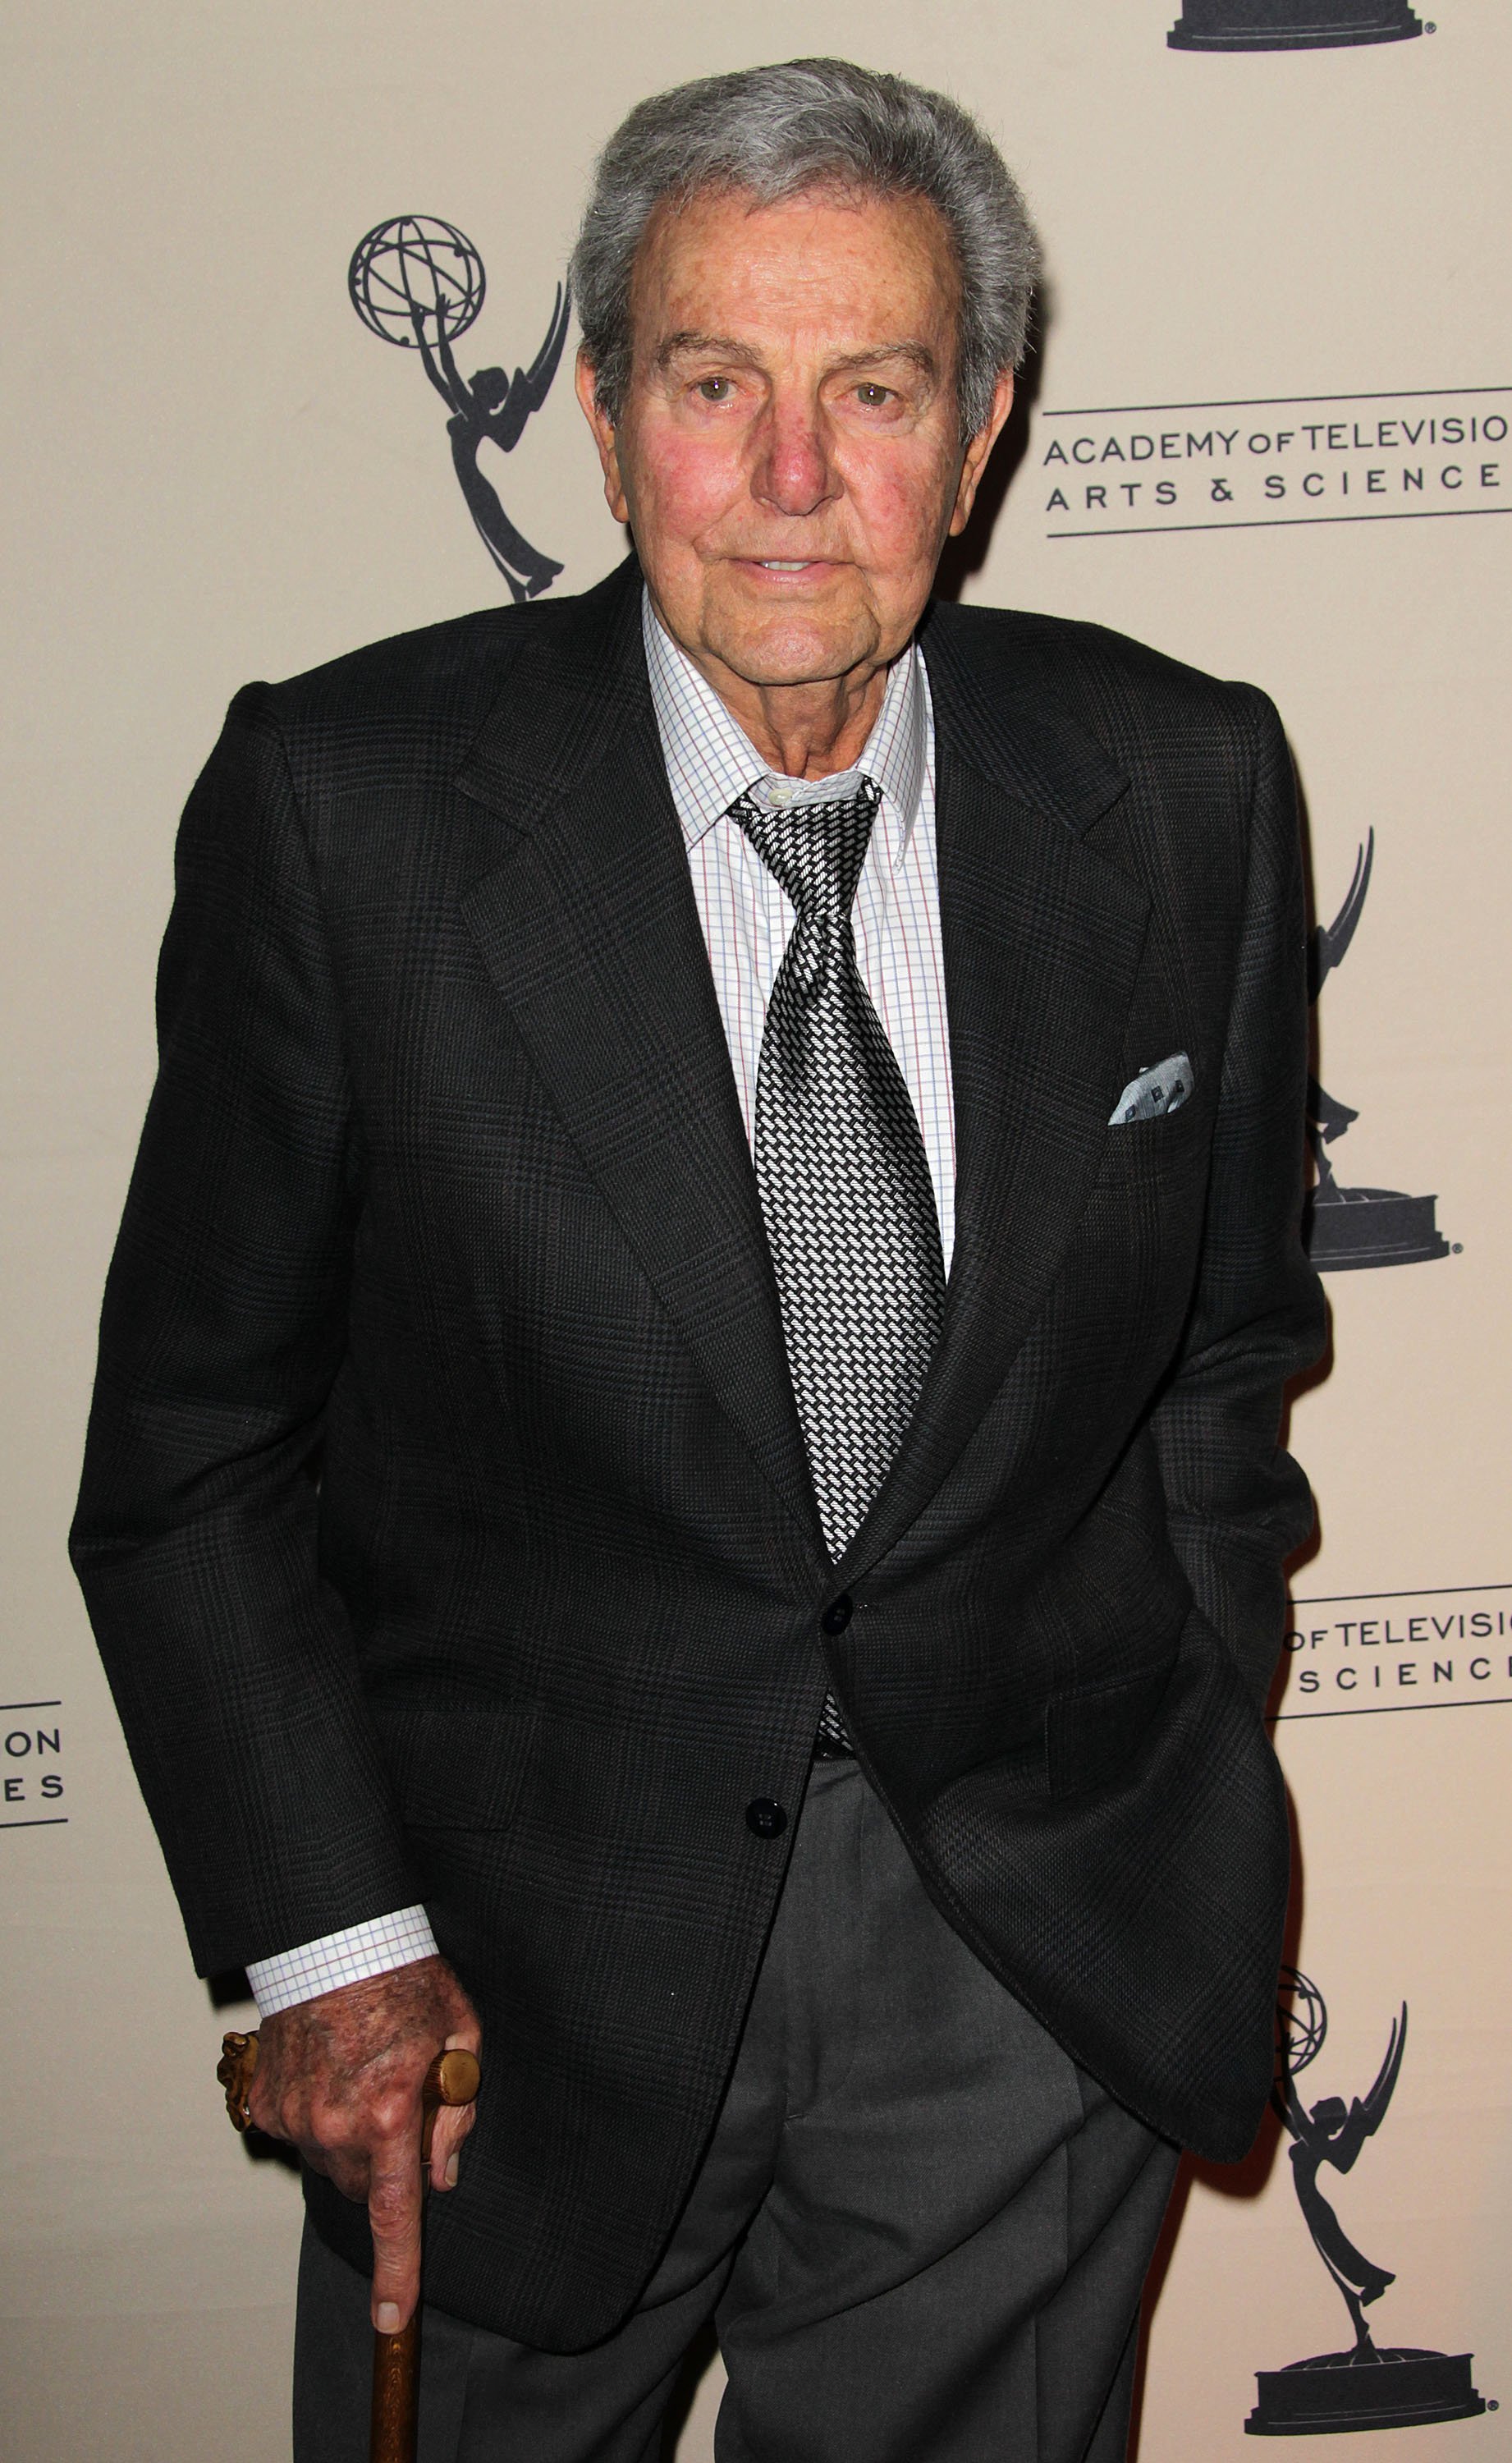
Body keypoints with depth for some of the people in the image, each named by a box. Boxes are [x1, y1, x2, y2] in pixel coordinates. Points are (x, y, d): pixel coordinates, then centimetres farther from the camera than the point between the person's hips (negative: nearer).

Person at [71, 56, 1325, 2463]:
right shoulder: (346, 804, -14)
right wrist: (326, 1940, -11)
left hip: (1042, 1958, 2)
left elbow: (1229, 1334, 7)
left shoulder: (1182, 788, -5)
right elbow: (195, 1443, -7)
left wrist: (1192, 1805, 7)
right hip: (529, 1939, -1)